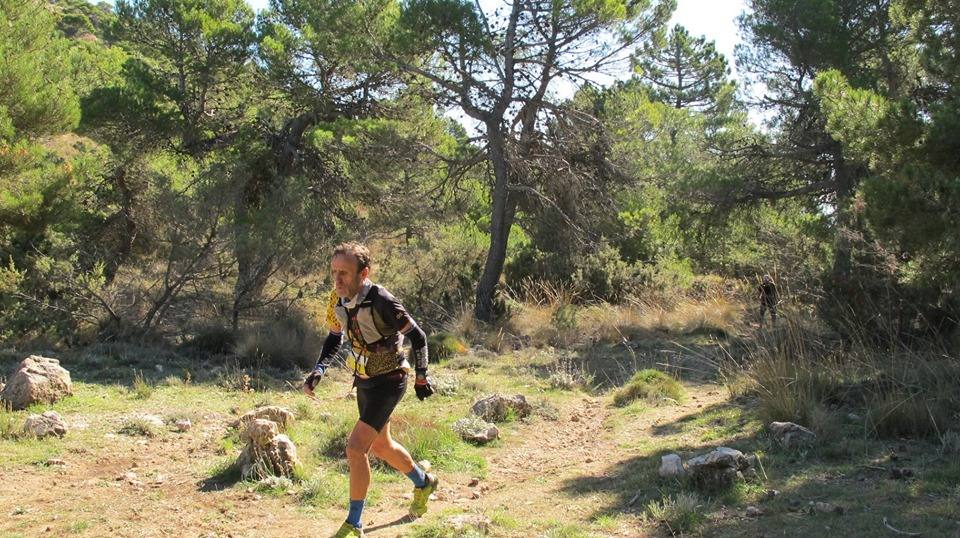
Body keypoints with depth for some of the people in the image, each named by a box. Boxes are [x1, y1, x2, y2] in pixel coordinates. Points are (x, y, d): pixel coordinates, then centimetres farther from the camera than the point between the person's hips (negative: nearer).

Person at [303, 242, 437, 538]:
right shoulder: (338, 300, -8)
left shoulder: (381, 300, -28)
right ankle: (424, 483, 49)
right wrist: (319, 370, -3)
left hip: (388, 382, -8)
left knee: (356, 448, -16)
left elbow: (417, 336, -16)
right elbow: (335, 338, 11)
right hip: (363, 380, 8)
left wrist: (421, 377, -9)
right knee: (380, 446, 23)